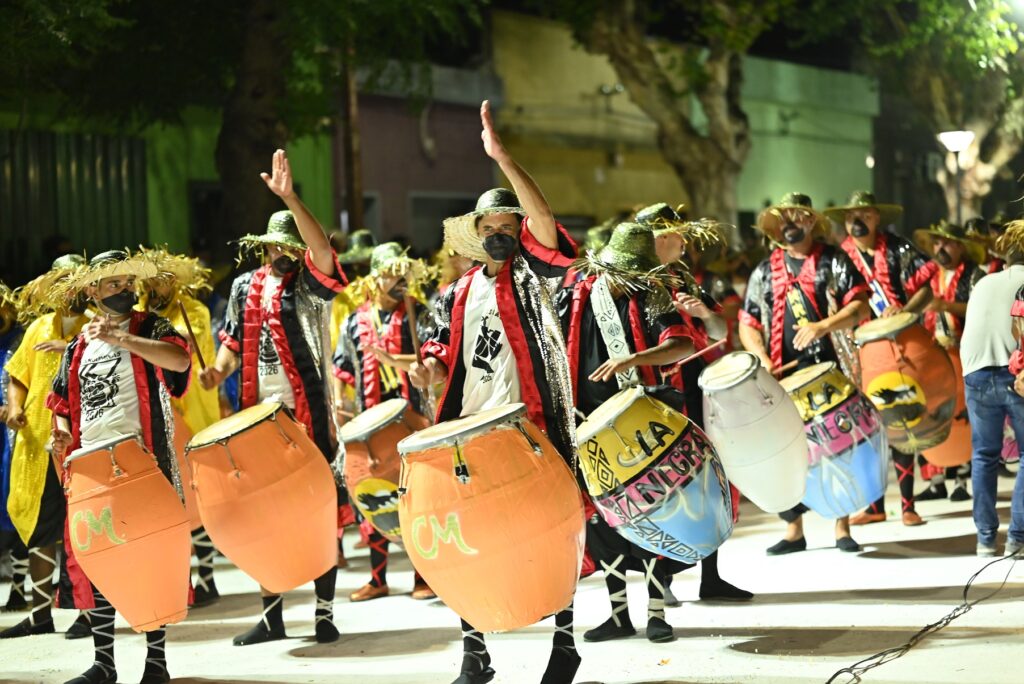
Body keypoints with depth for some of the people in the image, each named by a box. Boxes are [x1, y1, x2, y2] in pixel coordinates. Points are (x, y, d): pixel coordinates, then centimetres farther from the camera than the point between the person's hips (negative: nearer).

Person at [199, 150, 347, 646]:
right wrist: (219, 368, -1)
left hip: (308, 415, -5)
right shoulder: (246, 287, 12)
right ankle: (271, 615, 16)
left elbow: (323, 250, -25)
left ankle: (325, 613, 5)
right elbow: (234, 340, 21)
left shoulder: (310, 284, -4)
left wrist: (289, 198, -35)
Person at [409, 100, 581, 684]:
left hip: (535, 427, -4)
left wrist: (502, 157, -27)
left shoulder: (533, 274, 1)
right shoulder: (460, 294, 15)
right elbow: (446, 356, 21)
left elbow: (543, 218, -18)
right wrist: (430, 368, -4)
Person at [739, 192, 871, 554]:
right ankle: (794, 530, 12)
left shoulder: (833, 261, 4)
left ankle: (842, 527, 8)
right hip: (784, 374, 3)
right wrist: (762, 358, -5)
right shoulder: (766, 271, 14)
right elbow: (748, 324, 13)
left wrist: (822, 327, -21)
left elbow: (860, 307, -7)